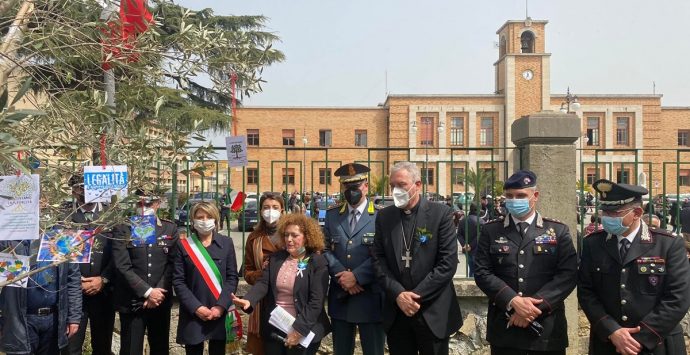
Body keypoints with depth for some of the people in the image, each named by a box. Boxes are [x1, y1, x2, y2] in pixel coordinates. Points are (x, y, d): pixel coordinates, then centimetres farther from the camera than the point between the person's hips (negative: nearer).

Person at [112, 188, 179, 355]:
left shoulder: (170, 229, 5)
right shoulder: (123, 229, -3)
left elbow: (171, 265, 1)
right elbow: (123, 267, -10)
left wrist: (157, 294, -8)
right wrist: (148, 292, -14)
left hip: (160, 302, 3)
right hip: (131, 303, -2)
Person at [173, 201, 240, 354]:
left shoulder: (226, 243, 4)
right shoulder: (184, 245, 1)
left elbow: (232, 277, 1)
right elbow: (178, 281, -3)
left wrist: (221, 306, -11)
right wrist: (196, 307, -12)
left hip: (220, 313, 1)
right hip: (193, 313, -1)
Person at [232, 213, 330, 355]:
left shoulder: (317, 262, -9)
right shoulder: (275, 258, 7)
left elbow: (316, 301, -14)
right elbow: (263, 283, -4)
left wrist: (299, 329, -20)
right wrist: (248, 300, -24)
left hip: (303, 331, -4)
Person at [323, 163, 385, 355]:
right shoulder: (332, 215, 8)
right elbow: (325, 249, 3)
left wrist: (356, 276, -17)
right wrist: (342, 275, -11)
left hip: (371, 298, -4)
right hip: (339, 298, 4)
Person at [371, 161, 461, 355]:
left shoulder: (440, 213, -7)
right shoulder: (384, 216, 4)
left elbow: (448, 262, -11)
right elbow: (378, 259, 2)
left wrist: (416, 295, -14)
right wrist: (398, 294, -11)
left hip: (432, 312, -3)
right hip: (396, 312, 3)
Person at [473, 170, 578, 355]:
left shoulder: (558, 231, 4)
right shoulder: (491, 230, 5)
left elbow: (568, 274, -5)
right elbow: (482, 272, -3)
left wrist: (536, 306, -15)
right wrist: (513, 301, -16)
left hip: (547, 330, 0)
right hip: (504, 329, 0)